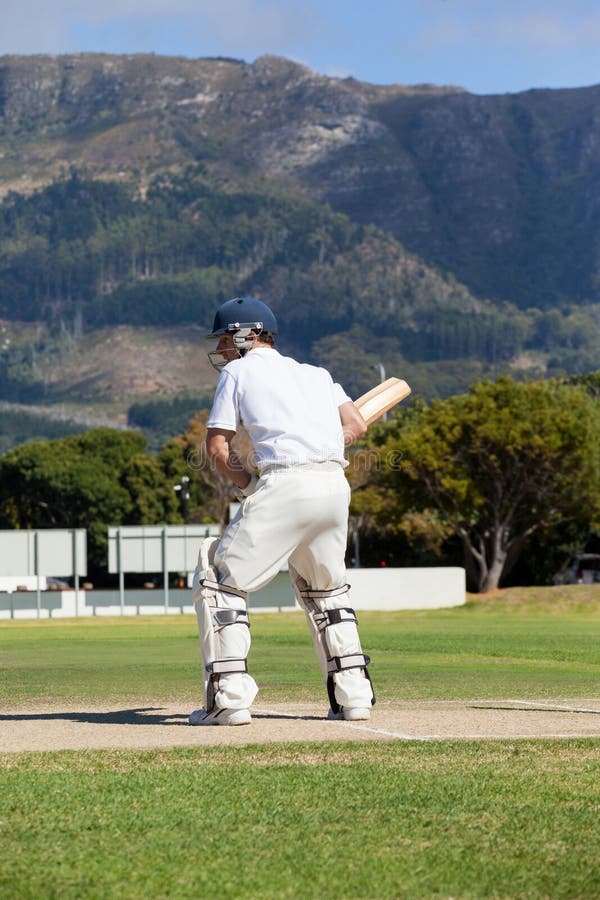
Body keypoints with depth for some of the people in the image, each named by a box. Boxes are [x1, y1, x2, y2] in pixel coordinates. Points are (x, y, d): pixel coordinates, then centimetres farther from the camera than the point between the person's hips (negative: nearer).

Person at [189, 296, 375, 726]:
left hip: (284, 485, -6)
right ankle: (353, 693, 16)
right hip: (336, 485, 6)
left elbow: (217, 446, 7)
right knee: (325, 586, 24)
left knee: (221, 578, 3)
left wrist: (249, 486, 15)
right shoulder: (315, 374, 26)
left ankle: (230, 697, -7)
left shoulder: (238, 371, 12)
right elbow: (356, 424, 15)